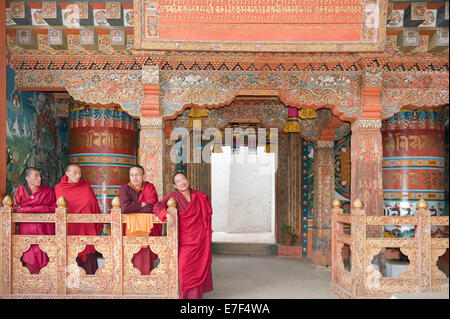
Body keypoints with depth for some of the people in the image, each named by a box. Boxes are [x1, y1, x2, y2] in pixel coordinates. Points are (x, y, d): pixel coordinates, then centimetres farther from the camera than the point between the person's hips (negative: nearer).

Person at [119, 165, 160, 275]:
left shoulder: (150, 188, 5)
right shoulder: (124, 189, 3)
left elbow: (151, 209, -7)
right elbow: (124, 207, -14)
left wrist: (133, 207, -7)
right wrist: (142, 204, -6)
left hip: (147, 230, 1)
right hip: (130, 228, -1)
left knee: (146, 261, -6)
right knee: (131, 260, -10)